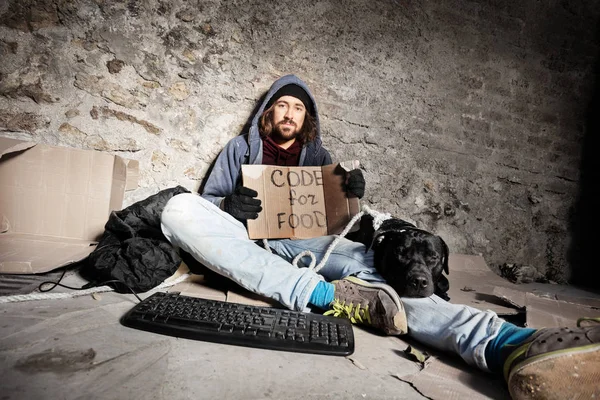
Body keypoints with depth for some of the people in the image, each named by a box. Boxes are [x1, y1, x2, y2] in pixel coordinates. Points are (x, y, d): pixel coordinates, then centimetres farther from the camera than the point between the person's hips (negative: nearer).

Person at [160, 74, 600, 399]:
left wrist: (351, 194, -10)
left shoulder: (318, 155, 22)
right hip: (243, 244, 0)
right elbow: (208, 199, 14)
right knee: (180, 208, -29)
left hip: (304, 243, 0)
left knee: (365, 265, -32)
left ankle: (506, 344, -54)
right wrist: (229, 206, -12)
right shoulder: (240, 148, 20)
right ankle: (322, 294, -40)